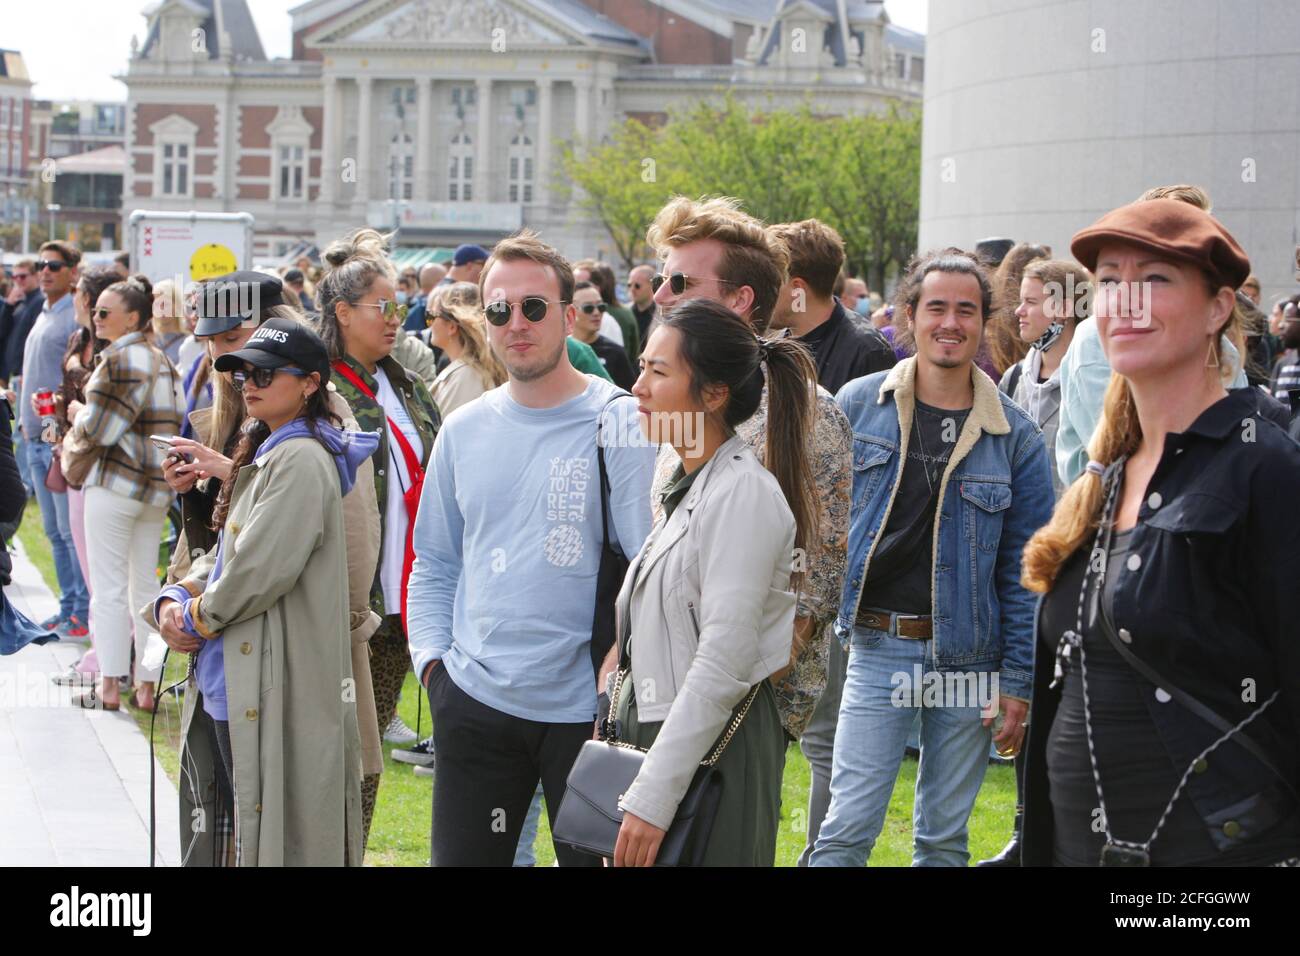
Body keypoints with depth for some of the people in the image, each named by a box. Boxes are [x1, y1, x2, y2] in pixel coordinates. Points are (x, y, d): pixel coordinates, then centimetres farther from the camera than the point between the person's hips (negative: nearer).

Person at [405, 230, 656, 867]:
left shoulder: (619, 424, -6)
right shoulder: (464, 431, 9)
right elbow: (434, 563, 17)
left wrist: (619, 665, -17)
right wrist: (431, 658, 5)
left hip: (584, 710, -4)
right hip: (474, 702, 4)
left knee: (593, 854, 6)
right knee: (460, 857, 8)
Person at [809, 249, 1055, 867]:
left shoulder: (1014, 435, 0)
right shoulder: (858, 406, 1)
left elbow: (1024, 570, 1)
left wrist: (1019, 681, -2)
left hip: (969, 655, 1)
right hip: (878, 648, -1)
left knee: (945, 838, 10)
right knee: (846, 830, -5)